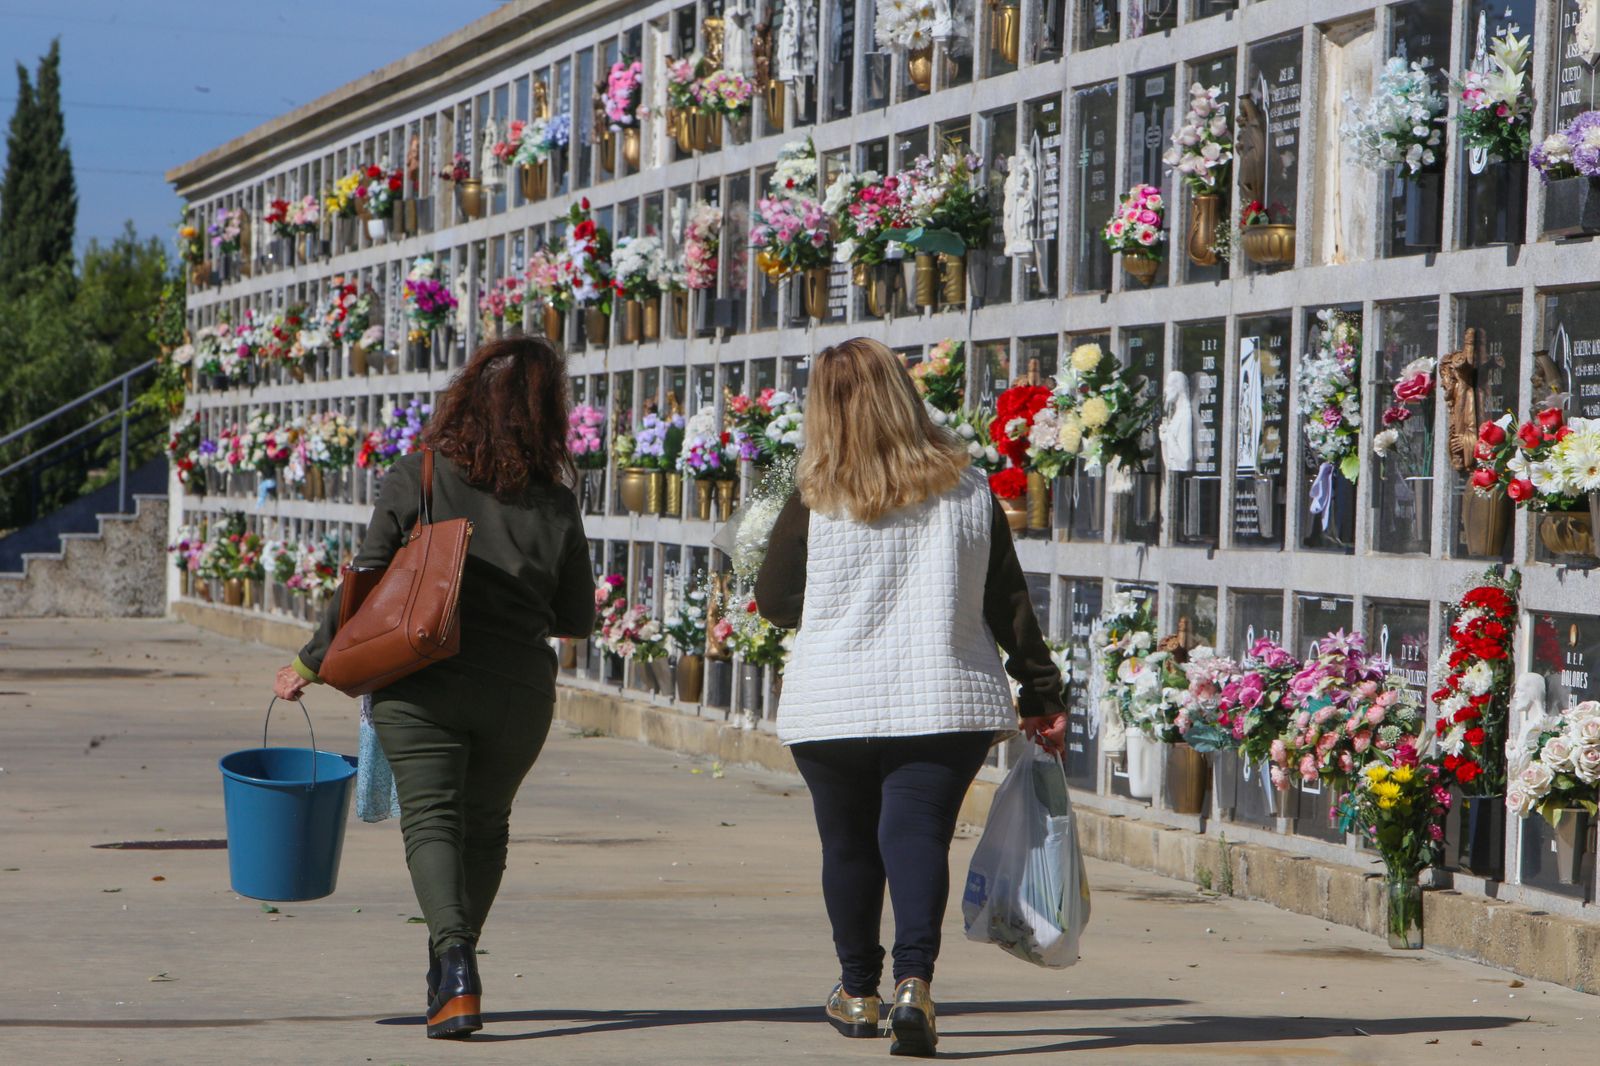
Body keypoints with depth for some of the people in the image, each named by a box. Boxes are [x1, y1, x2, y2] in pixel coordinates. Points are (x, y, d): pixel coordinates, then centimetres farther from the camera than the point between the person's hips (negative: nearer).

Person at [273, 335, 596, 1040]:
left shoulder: (414, 479, -5)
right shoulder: (554, 504, -1)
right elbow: (577, 619, 7)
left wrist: (312, 663, 6)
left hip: (423, 684, -2)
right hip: (519, 691, 2)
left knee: (431, 818, -1)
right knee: (485, 826, 17)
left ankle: (455, 961, -23)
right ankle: (447, 975, 25)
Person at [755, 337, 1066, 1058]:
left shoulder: (813, 503, -6)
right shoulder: (969, 492, 1)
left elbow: (772, 602, 4)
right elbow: (1010, 605, 6)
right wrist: (1042, 696, 13)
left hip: (832, 702, -1)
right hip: (944, 701, 1)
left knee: (848, 842, 13)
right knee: (919, 831, -2)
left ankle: (858, 991, 24)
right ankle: (913, 979, -23)